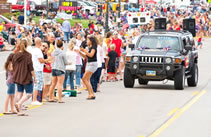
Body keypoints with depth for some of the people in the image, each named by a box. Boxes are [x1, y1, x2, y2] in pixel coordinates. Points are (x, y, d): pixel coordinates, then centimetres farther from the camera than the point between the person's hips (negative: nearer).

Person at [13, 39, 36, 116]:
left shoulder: (15, 55, 2)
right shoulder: (28, 55, -14)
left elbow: (13, 67, 9)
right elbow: (31, 67, -14)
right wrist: (34, 77, -5)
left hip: (17, 77, 6)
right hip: (26, 78, -6)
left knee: (20, 92, 12)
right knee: (29, 93, 3)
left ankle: (20, 111, 11)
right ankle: (19, 103, -18)